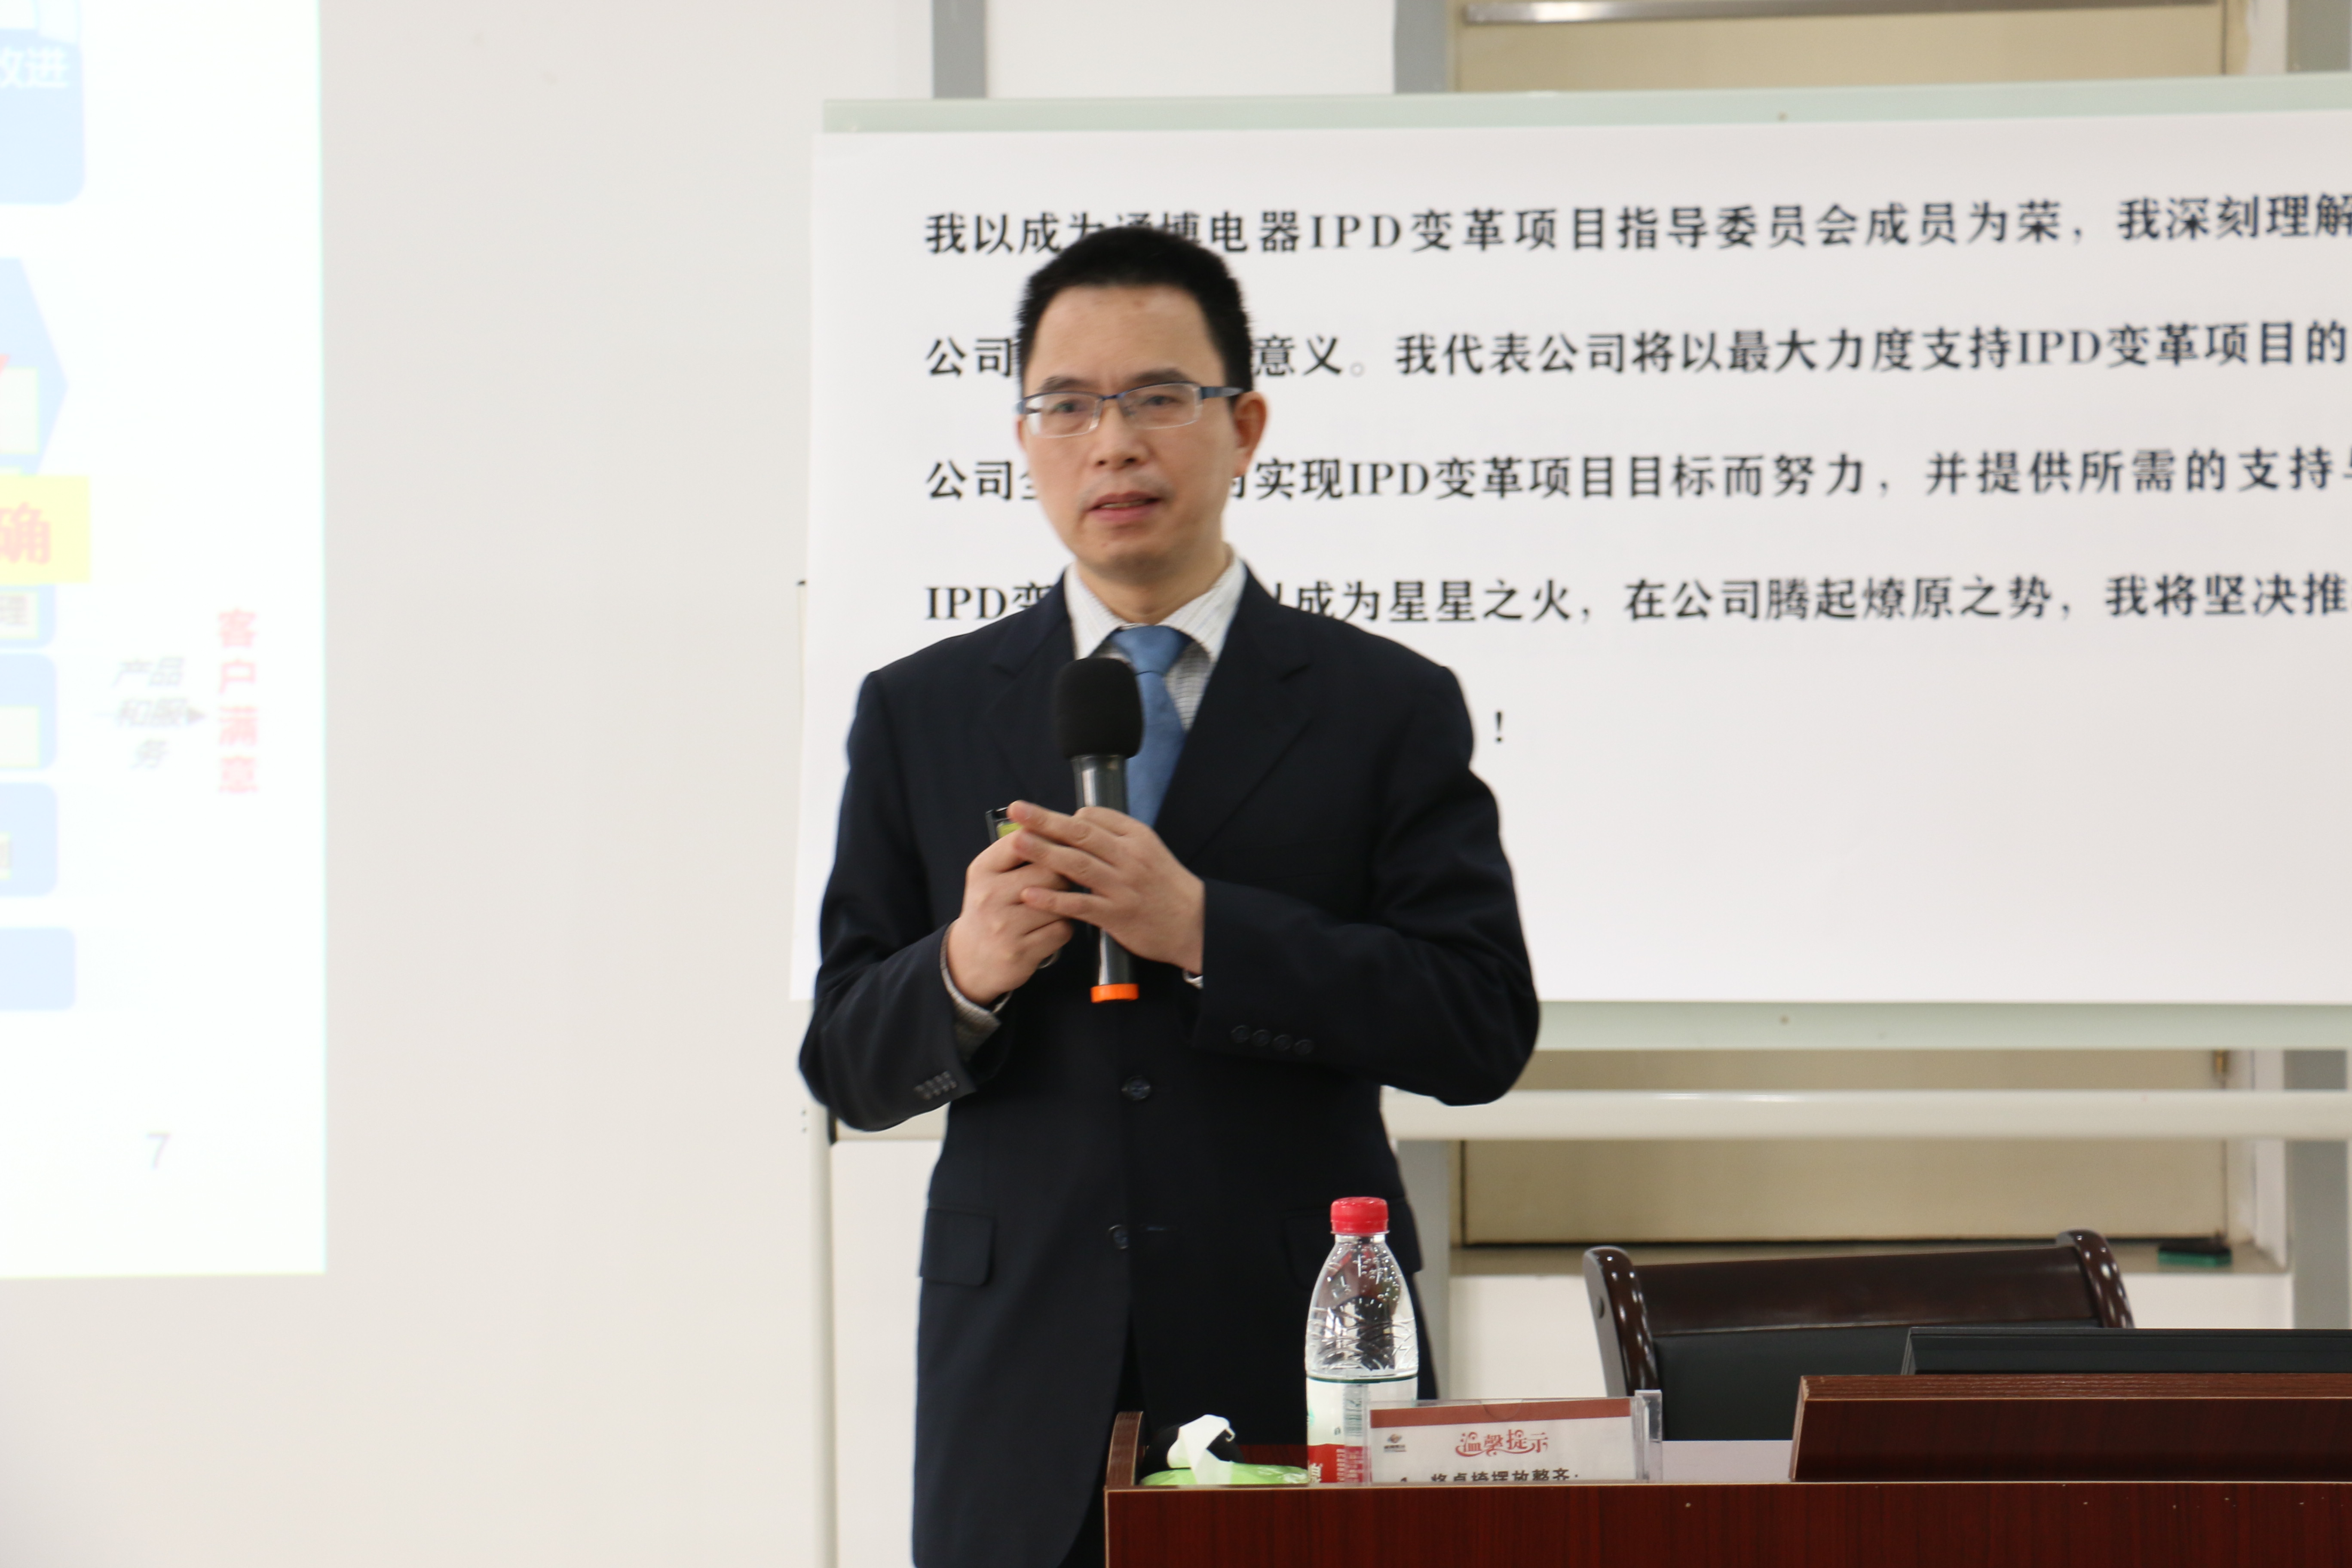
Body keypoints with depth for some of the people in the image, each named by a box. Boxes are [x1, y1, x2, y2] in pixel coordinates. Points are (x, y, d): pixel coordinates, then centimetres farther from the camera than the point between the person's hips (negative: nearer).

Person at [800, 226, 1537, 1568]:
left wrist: (1204, 930, -16)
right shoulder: (918, 717, 10)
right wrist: (963, 972, -14)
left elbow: (1485, 1027, -6)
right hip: (1023, 1393, 1)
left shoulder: (1391, 707, 4)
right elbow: (846, 1066, 8)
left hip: (1301, 1369, -1)